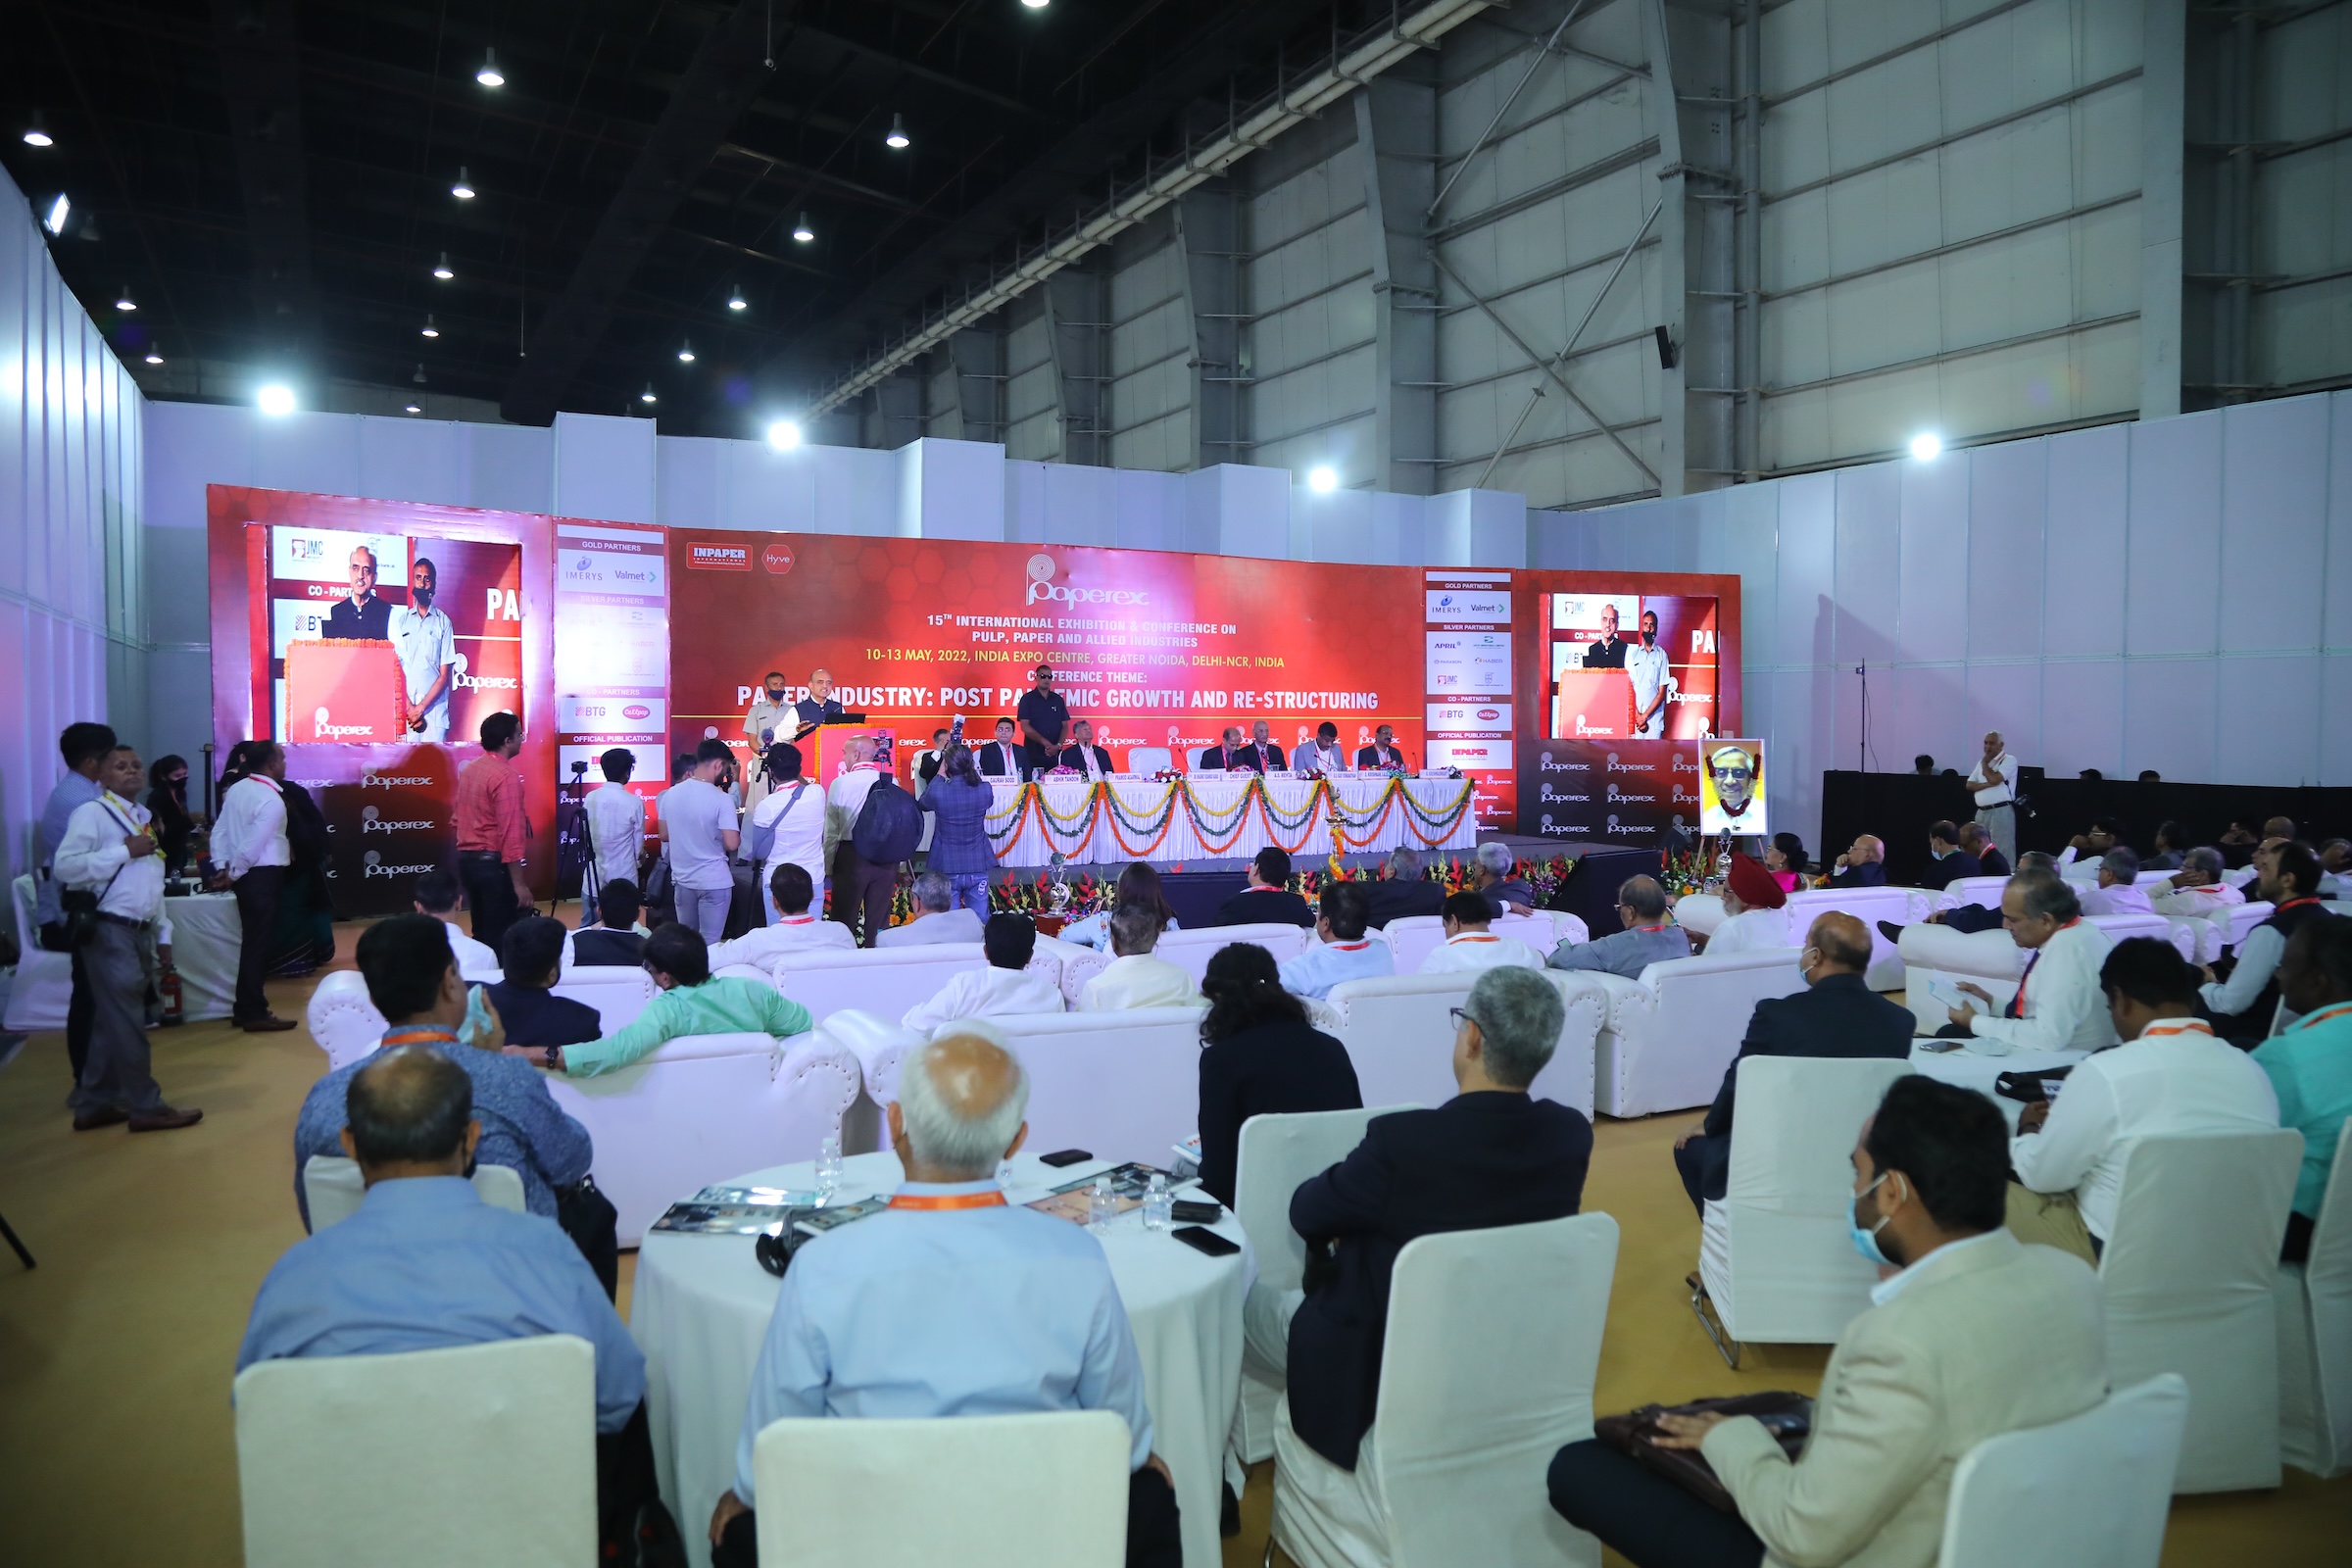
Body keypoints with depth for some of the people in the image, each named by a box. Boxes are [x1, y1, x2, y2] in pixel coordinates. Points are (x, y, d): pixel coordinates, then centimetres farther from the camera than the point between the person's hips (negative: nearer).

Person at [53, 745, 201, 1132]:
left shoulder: (143, 818, 18)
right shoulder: (92, 813, -8)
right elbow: (64, 867, -20)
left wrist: (163, 932, 18)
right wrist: (124, 850, -17)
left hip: (139, 932, 8)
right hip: (109, 931, -8)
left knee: (111, 1021, 12)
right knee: (127, 1021, -4)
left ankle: (93, 1103, 20)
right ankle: (145, 1106, 1)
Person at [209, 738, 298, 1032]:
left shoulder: (237, 789, 9)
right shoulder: (272, 800, -16)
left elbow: (219, 831, 8)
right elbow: (254, 844, -18)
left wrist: (223, 867, 6)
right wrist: (235, 873, -5)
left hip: (246, 876, 8)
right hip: (263, 876, -8)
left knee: (251, 941, 16)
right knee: (258, 943, -4)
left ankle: (244, 1008, 23)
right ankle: (255, 1013, 0)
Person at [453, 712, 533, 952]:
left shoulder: (468, 769, 11)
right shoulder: (506, 775, -16)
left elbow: (458, 816, 19)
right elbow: (510, 833, -21)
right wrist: (519, 883, -21)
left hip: (466, 858, 9)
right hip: (493, 862, -9)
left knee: (482, 932, 14)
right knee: (505, 936, -6)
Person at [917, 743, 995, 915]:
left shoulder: (937, 791, -16)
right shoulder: (985, 791, -10)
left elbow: (922, 804, 7)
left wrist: (939, 776, 15)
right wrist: (973, 773, 21)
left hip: (947, 868, -1)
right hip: (978, 868, 2)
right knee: (980, 920, 10)